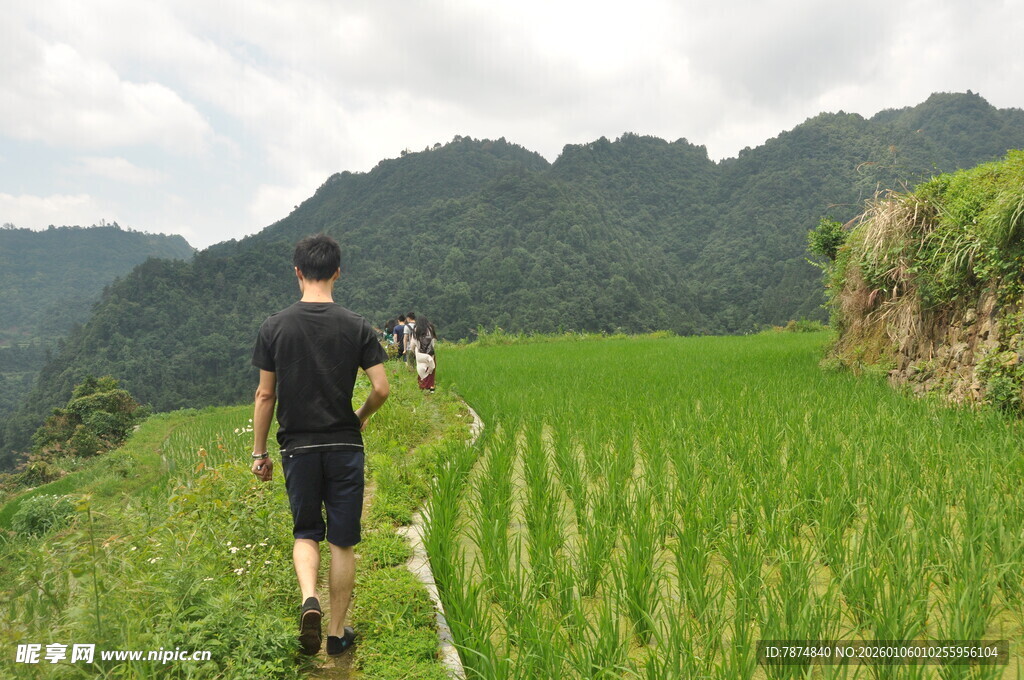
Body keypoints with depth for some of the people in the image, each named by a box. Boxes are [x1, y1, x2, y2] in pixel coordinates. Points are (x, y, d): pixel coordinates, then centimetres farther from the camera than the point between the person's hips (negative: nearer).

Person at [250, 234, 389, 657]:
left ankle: (309, 599, -6)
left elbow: (265, 395, 0)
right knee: (342, 542, 11)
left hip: (298, 448, 1)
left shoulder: (274, 328, -3)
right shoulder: (356, 327, -5)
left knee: (306, 532, 19)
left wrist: (258, 452, 9)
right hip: (345, 448, -1)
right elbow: (381, 388, -8)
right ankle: (337, 632, 20)